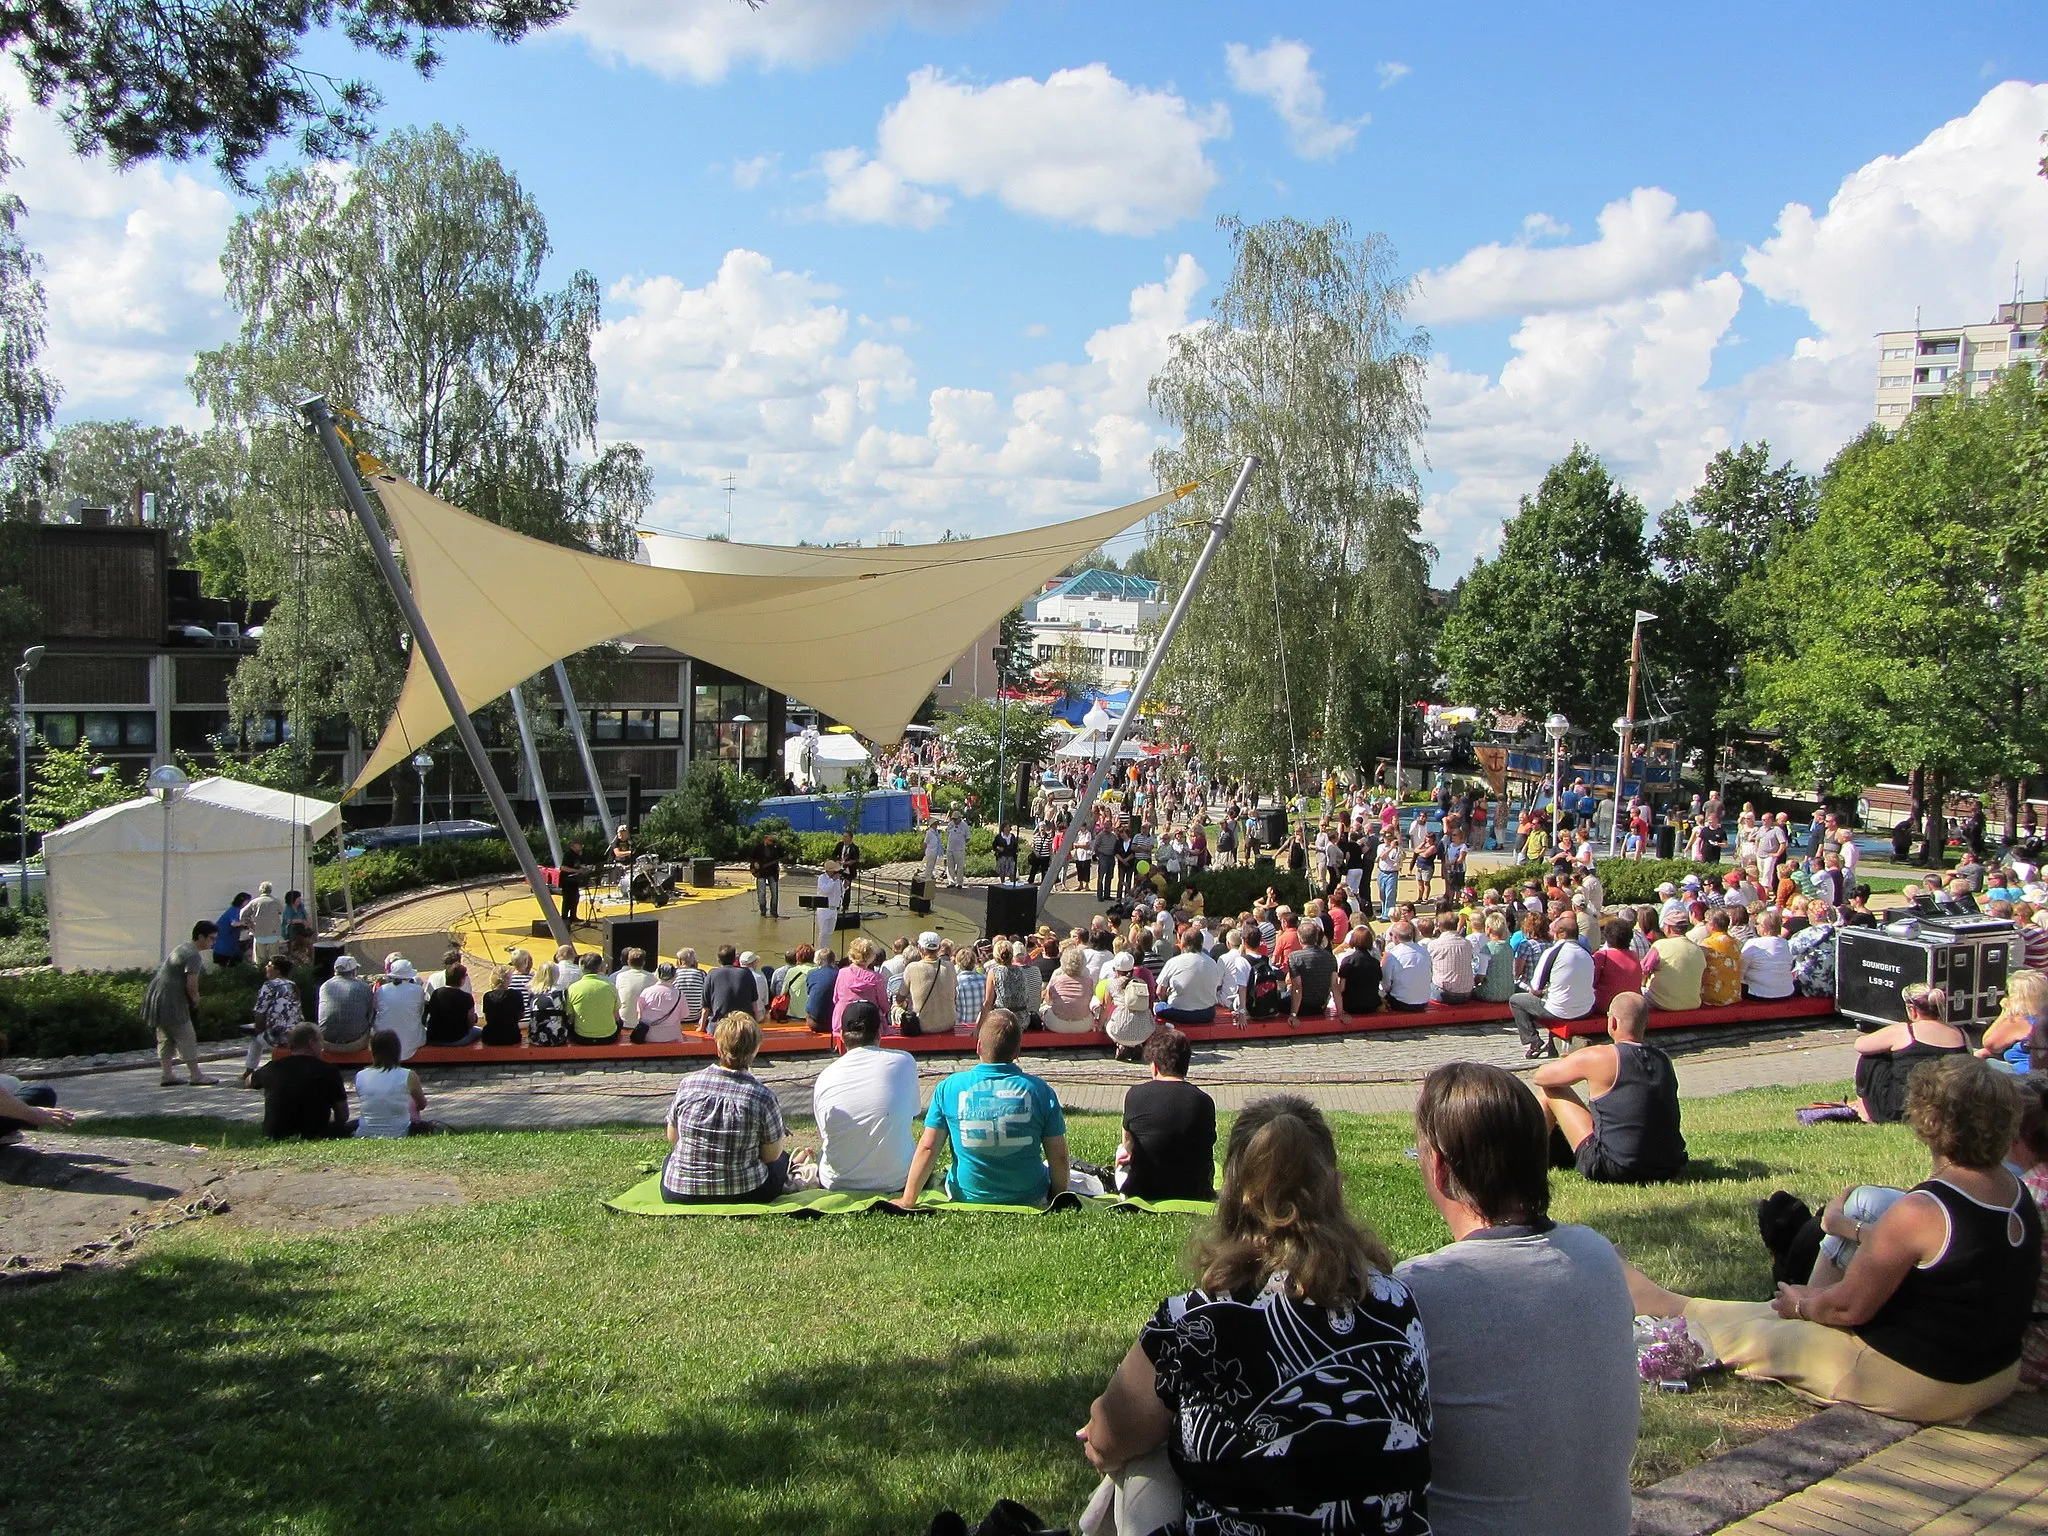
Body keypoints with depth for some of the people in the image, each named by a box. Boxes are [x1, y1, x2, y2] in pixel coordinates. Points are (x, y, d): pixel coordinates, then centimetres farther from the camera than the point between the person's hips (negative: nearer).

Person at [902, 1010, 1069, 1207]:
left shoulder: (949, 1088, -10)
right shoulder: (1040, 1090, -11)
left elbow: (927, 1148, -7)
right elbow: (1059, 1157, -7)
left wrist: (908, 1201, 2)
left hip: (967, 1198, 0)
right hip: (1030, 1200, 0)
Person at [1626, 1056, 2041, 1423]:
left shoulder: (1920, 1212, -28)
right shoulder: (2018, 1193, -2)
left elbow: (1850, 1307, -19)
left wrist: (1802, 1304, 2)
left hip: (1916, 1384, -8)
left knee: (1747, 1333, 12)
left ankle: (1664, 1304, 37)